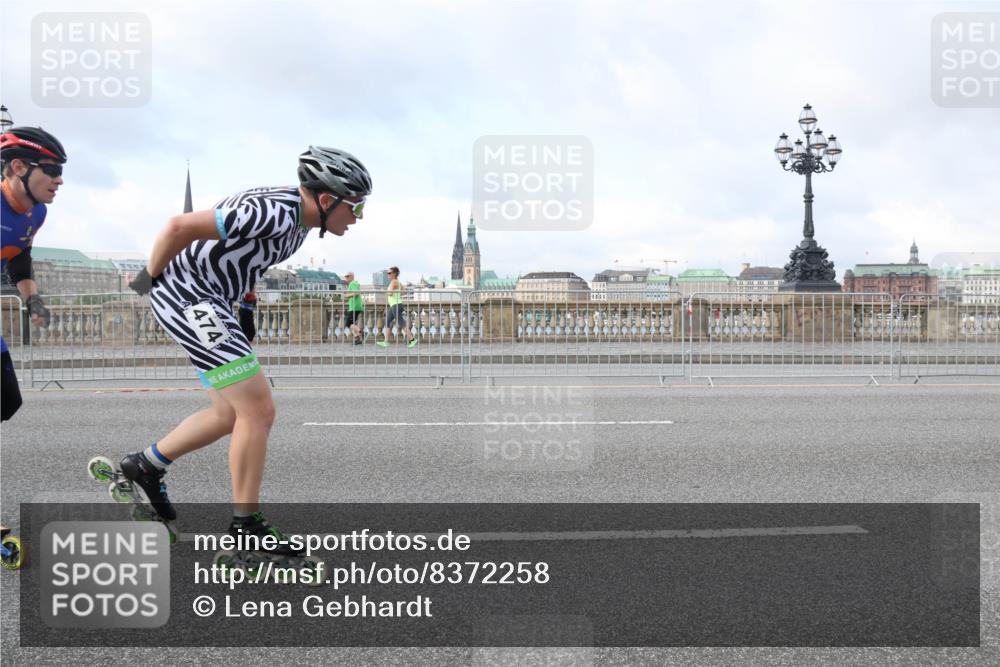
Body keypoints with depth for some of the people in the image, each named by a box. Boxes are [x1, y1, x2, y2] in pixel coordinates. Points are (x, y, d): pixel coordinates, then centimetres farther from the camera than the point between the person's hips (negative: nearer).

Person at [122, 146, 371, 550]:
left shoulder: (299, 219, 6)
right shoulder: (273, 213, -26)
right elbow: (179, 227, -29)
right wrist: (150, 277, -13)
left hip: (206, 299, 10)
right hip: (185, 296, -10)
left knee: (232, 414, 16)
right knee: (259, 410, -11)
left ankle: (145, 466, 32)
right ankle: (246, 526, -2)